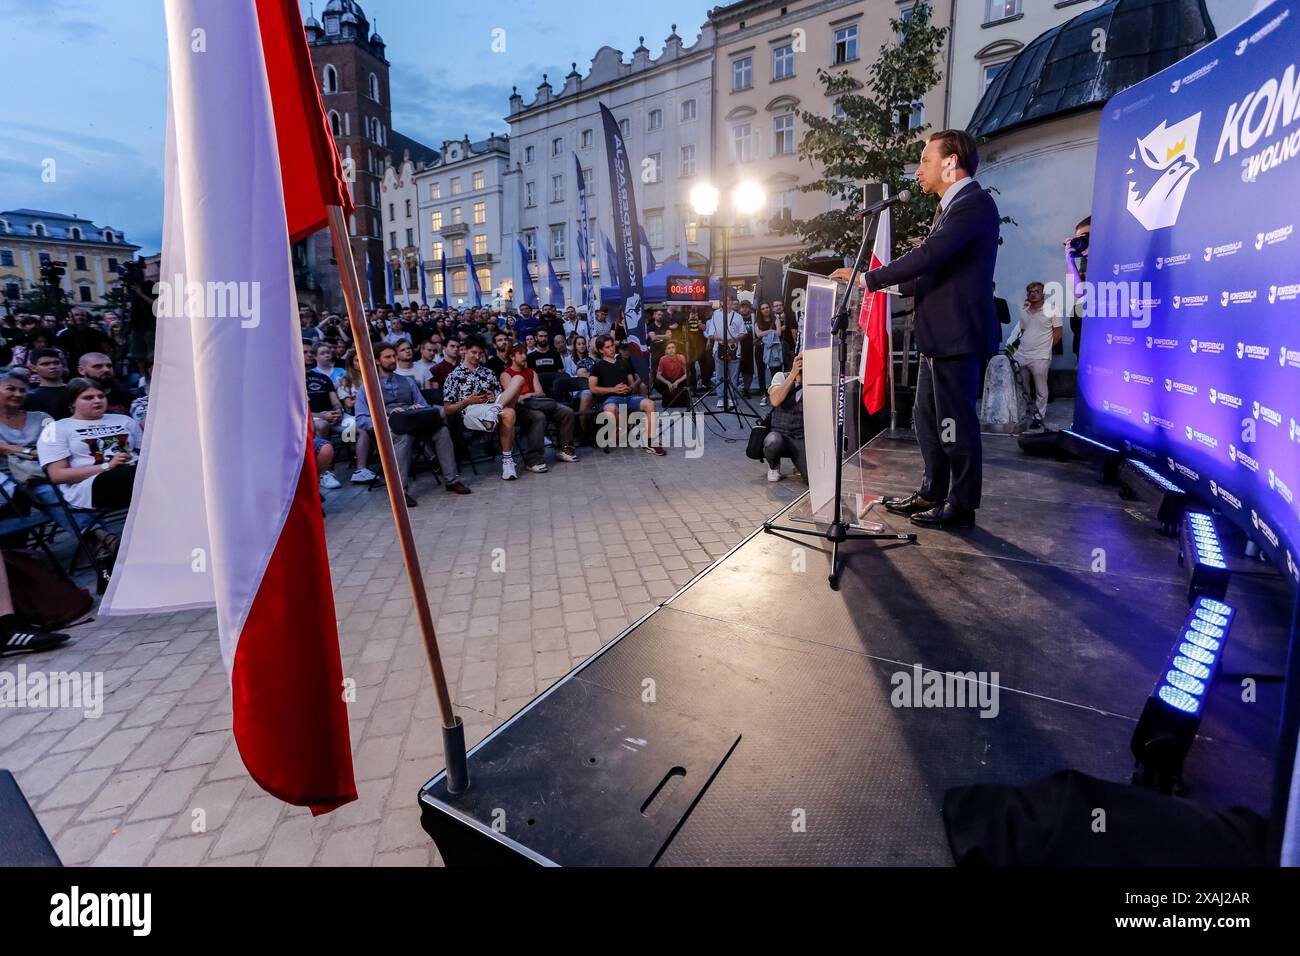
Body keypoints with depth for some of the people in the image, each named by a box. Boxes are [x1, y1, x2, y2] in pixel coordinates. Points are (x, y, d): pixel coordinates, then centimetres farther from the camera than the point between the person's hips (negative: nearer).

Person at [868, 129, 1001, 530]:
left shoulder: (974, 203, -12)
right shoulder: (949, 207, 21)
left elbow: (929, 255, -23)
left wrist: (870, 279, -18)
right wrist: (897, 284, 10)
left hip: (957, 335, -10)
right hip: (938, 334, 10)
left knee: (955, 423, -3)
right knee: (928, 420, 16)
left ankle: (961, 506, 9)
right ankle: (932, 494, 27)